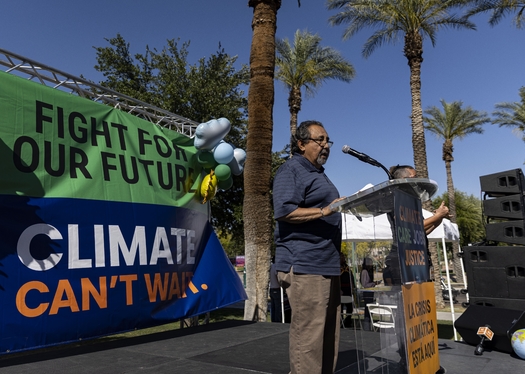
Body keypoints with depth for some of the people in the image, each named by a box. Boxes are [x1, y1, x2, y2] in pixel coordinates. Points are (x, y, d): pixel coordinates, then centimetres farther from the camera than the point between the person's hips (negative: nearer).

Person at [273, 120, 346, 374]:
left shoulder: (319, 174, 23)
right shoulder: (291, 170, -6)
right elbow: (284, 211, -20)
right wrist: (324, 211, -24)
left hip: (327, 265, 10)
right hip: (304, 266, -9)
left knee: (328, 333, 12)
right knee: (309, 333, -7)